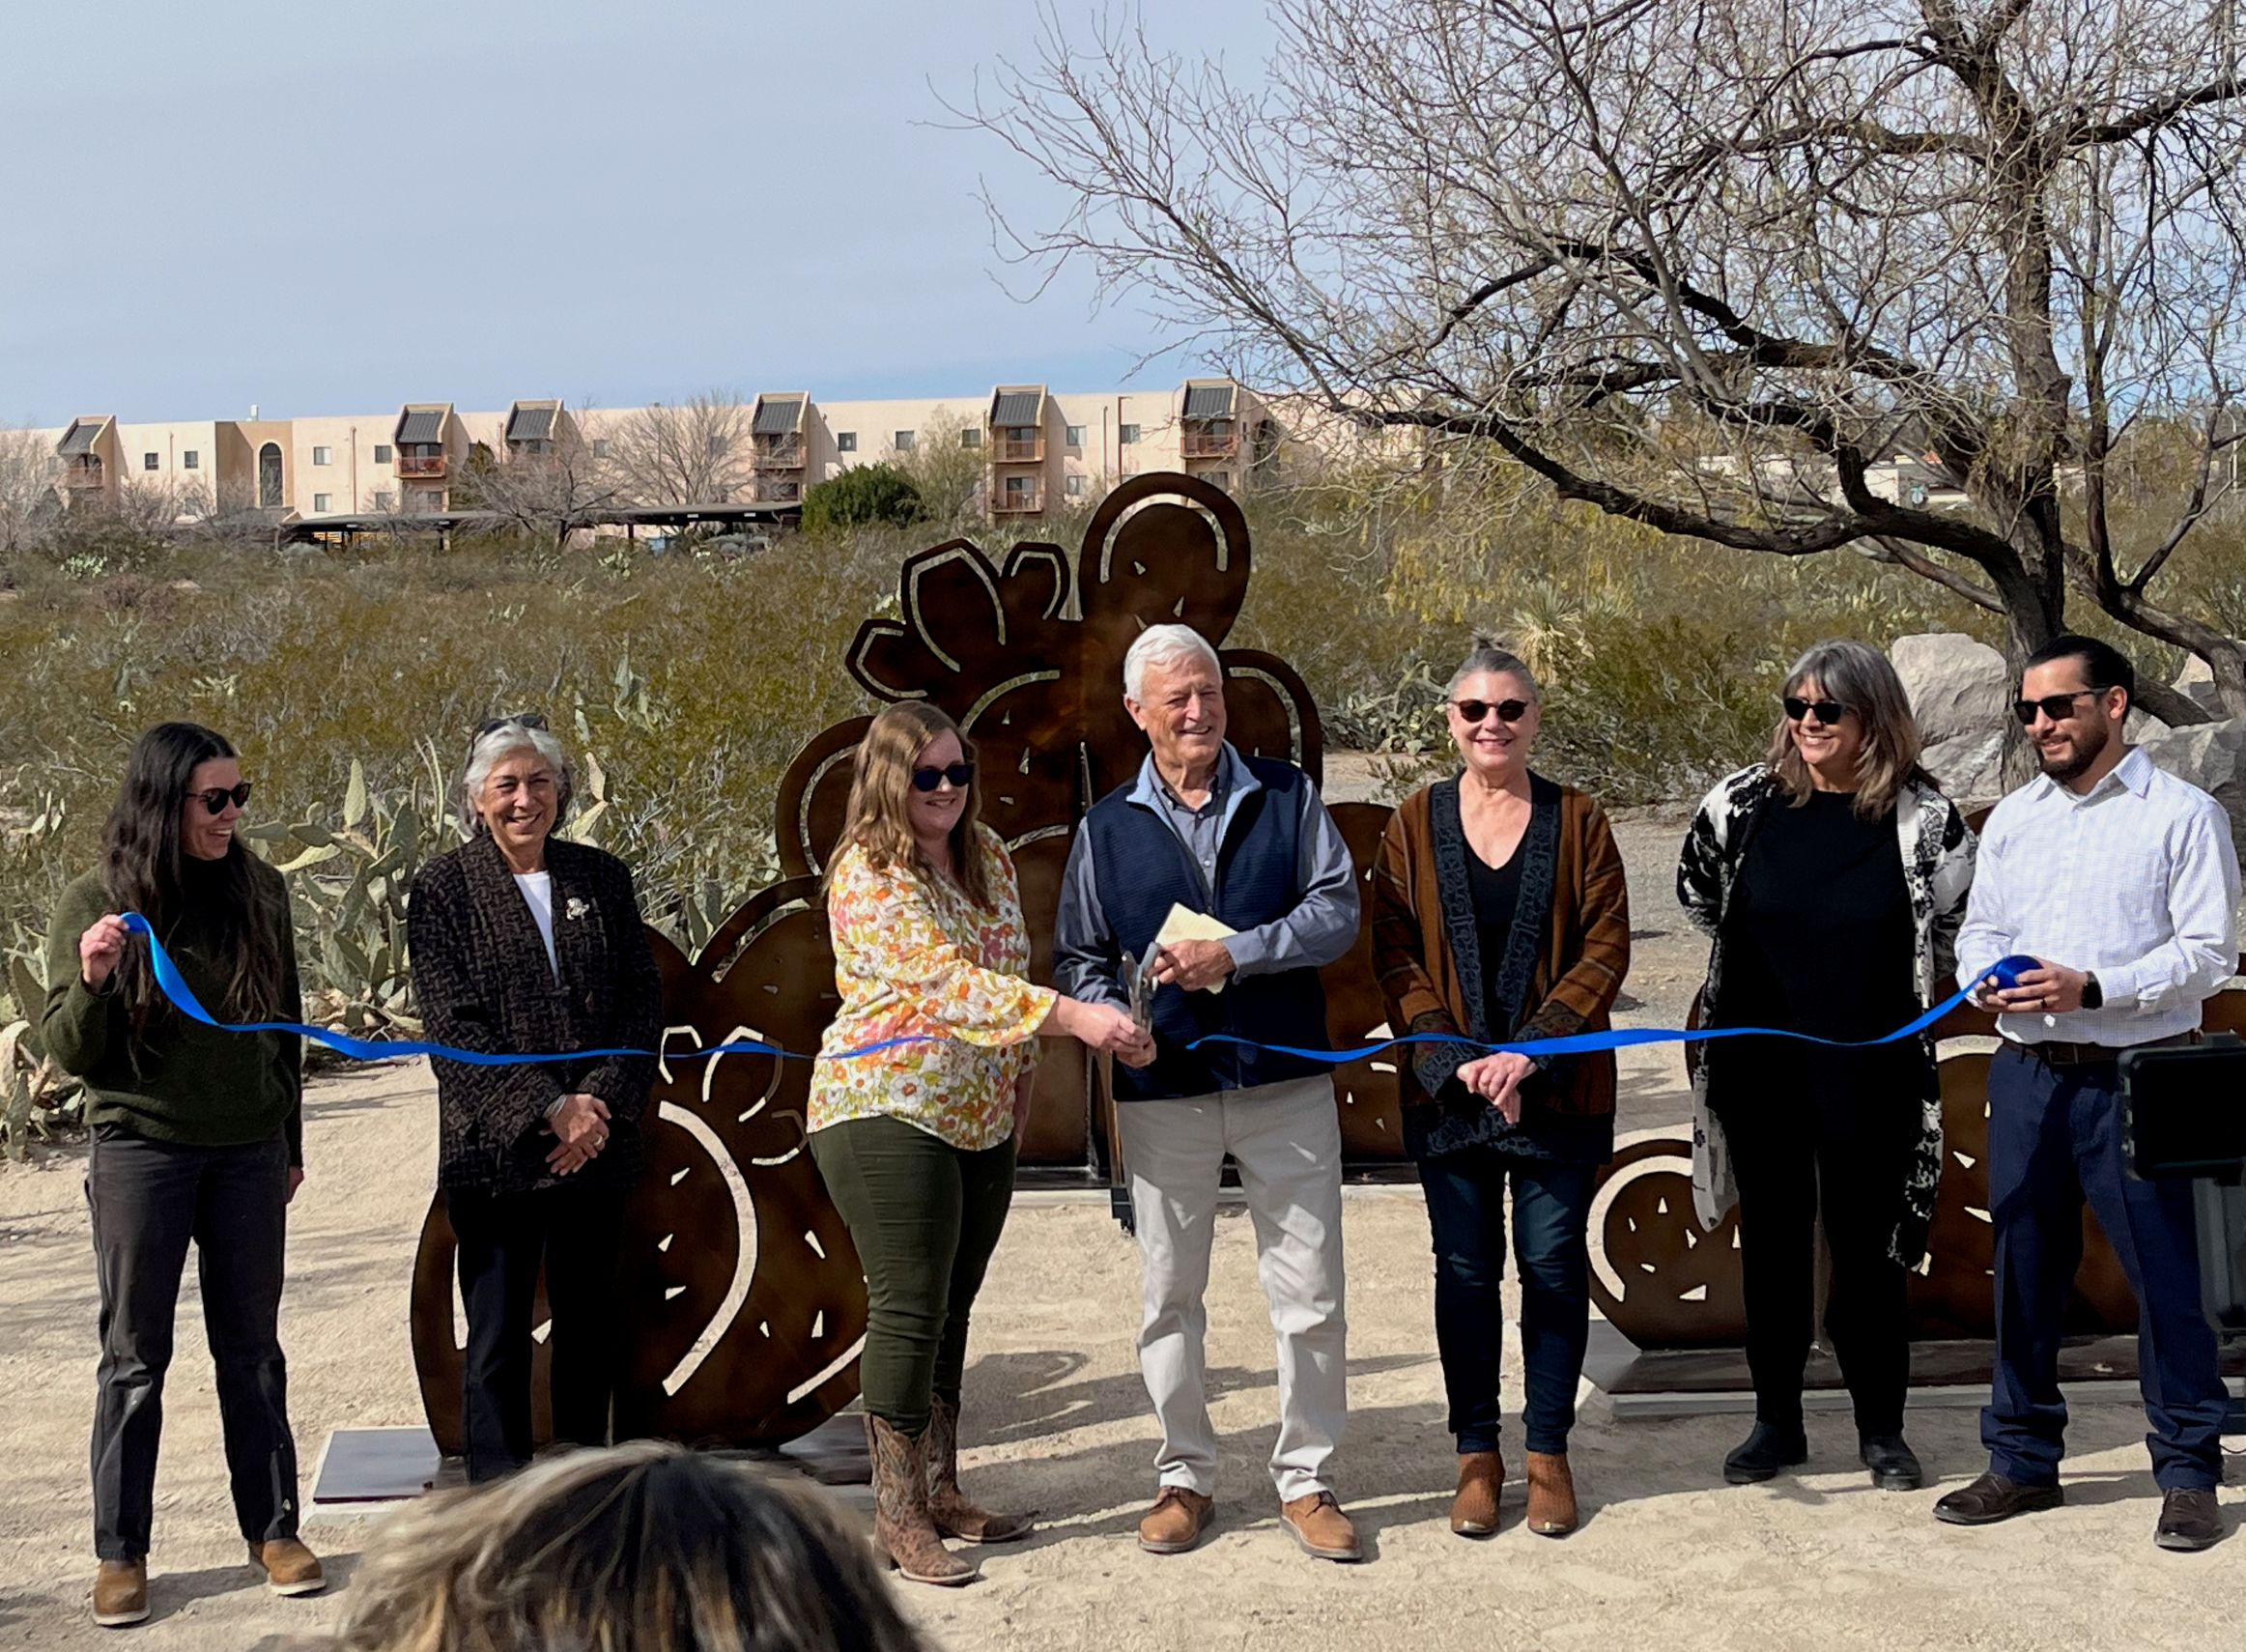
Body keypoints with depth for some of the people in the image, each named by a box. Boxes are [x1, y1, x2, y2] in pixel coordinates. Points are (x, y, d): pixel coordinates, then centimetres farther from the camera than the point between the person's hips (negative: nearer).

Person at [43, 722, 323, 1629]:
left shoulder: (259, 891, 1)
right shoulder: (95, 902, -7)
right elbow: (69, 1052, -6)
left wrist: (290, 1143, 16)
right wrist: (92, 981, -25)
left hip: (248, 1151, 2)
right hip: (141, 1152, -2)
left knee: (252, 1347, 10)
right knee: (135, 1356, 4)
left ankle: (273, 1527, 20)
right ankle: (120, 1552, 13)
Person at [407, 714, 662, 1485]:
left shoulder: (601, 877, 8)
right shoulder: (444, 887, -2)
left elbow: (643, 1001, 5)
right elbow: (454, 1024, -9)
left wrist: (600, 1104, -10)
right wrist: (549, 1110, -15)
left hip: (596, 1149, 3)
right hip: (493, 1152, -3)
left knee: (588, 1331, 11)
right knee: (498, 1338, 1)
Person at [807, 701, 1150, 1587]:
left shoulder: (988, 853, 8)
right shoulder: (868, 874, -16)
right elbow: (945, 980, -27)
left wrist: (1020, 1068, 14)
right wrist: (1072, 1017, -35)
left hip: (981, 1115, 7)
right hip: (887, 1113, -7)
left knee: (951, 1306, 13)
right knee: (909, 1307, -5)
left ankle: (940, 1493, 23)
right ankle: (898, 1518, 4)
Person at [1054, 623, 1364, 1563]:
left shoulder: (1286, 797, 4)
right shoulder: (1107, 829, 6)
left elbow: (1337, 913, -4)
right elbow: (1076, 959, 10)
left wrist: (1234, 954, -16)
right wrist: (1109, 1016, -10)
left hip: (1285, 1085, -1)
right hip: (1163, 1092, 1)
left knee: (1309, 1294, 2)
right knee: (1170, 1297, 9)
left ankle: (1306, 1479, 16)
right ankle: (1184, 1475, 24)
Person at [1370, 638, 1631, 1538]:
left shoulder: (1577, 820, 2)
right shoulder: (1415, 824, 3)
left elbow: (1606, 948, -4)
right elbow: (1395, 956, -1)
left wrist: (1532, 1050, -14)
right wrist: (1454, 1061, -13)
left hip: (1559, 1091, 0)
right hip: (1446, 1090, 1)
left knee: (1554, 1265, 5)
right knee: (1464, 1270, 6)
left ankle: (1548, 1452, 17)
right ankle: (1476, 1454, 17)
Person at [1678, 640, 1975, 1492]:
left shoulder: (1921, 816, -7)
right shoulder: (1744, 801, -2)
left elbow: (1959, 928, 6)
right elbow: (1697, 894, 14)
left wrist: (1870, 980, 7)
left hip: (1869, 1069, -2)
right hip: (1758, 1062, 2)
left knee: (1868, 1245, 6)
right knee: (1771, 1238, 11)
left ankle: (1881, 1429, 19)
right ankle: (1776, 1420, 22)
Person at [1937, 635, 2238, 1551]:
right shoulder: (2012, 819, 13)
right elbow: (1979, 931, 17)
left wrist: (2093, 988, -19)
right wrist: (1986, 981, -6)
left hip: (2135, 1077, -5)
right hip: (2025, 1072, 5)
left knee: (2165, 1274, -1)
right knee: (2022, 1270, 10)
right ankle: (2022, 1461, 22)